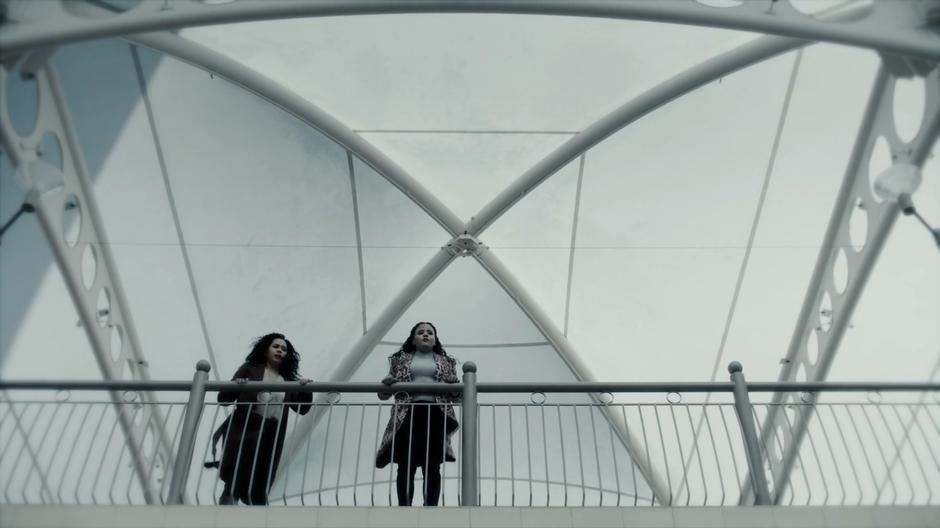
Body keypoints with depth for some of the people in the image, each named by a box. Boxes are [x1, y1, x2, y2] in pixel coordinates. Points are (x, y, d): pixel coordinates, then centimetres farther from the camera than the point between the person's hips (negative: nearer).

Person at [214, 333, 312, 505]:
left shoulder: (288, 381, 20)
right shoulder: (250, 369, 13)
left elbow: (302, 408, 13)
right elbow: (223, 398, 8)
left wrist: (306, 391, -7)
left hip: (271, 438, 3)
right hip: (244, 432, -3)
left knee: (259, 493, 0)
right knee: (233, 487, -16)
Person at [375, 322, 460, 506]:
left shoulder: (445, 362, 21)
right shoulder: (401, 359, 20)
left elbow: (455, 393, 15)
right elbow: (384, 393, 16)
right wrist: (387, 384, -7)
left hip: (435, 414, 0)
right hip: (408, 414, 0)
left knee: (432, 466, -4)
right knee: (406, 465, -7)